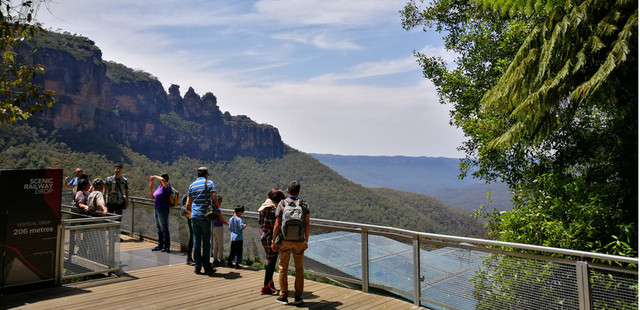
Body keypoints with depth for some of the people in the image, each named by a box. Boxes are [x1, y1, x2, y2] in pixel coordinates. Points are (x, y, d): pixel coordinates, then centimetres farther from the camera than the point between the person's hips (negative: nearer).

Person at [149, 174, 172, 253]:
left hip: (163, 210, -9)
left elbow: (162, 179, -31)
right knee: (159, 228, 14)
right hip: (156, 210, 9)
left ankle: (167, 247, 1)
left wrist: (154, 177, -15)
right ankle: (160, 245, 23)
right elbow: (153, 197, 17)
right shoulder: (159, 187, 14)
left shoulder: (166, 186, -9)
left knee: (164, 229, -5)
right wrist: (151, 189, 3)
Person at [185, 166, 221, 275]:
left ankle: (198, 267, 10)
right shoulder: (209, 183, -1)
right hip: (205, 216, -4)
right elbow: (214, 198, -13)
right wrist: (217, 205, 7)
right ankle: (207, 267, 7)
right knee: (206, 242, 2)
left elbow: (187, 207, 12)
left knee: (196, 242, 7)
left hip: (194, 216, 4)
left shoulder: (192, 185, 12)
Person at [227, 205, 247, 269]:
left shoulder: (231, 219, 6)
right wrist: (245, 225, -3)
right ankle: (237, 264, 0)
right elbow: (242, 227, -22)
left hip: (233, 238, 6)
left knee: (232, 251, 17)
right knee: (238, 252, 1)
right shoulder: (239, 219, -14)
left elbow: (230, 229, 12)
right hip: (239, 238, -6)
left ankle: (229, 262, 20)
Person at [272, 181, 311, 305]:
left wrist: (273, 241, 2)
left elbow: (277, 224, -5)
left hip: (285, 241, -1)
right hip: (299, 242, 1)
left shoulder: (281, 204, -2)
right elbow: (307, 225, -1)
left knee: (283, 268, 10)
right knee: (299, 269, 12)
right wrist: (306, 241, 9)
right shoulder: (304, 205, 2)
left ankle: (283, 297, 12)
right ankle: (298, 297, 13)